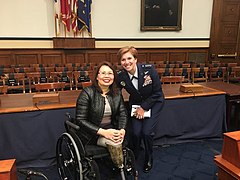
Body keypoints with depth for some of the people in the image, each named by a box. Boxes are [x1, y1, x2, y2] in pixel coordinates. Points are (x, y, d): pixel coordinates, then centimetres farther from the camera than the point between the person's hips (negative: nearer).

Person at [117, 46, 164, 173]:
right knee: (136, 133, -11)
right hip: (135, 104, 2)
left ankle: (149, 160, 17)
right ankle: (133, 158, 22)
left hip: (153, 103, -2)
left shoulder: (149, 69, -24)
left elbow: (157, 92, -15)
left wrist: (143, 107, -15)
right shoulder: (120, 76, -18)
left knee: (146, 132, -14)